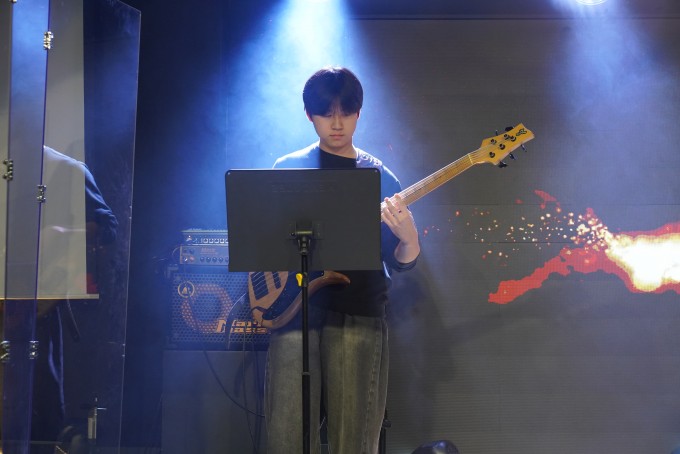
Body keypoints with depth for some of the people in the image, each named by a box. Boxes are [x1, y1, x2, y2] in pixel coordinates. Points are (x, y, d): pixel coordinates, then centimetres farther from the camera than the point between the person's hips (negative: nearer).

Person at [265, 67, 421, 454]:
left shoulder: (379, 176, 10)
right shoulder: (287, 169, 10)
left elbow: (400, 262, 6)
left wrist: (409, 240, -16)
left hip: (359, 315, 0)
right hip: (295, 310, 0)